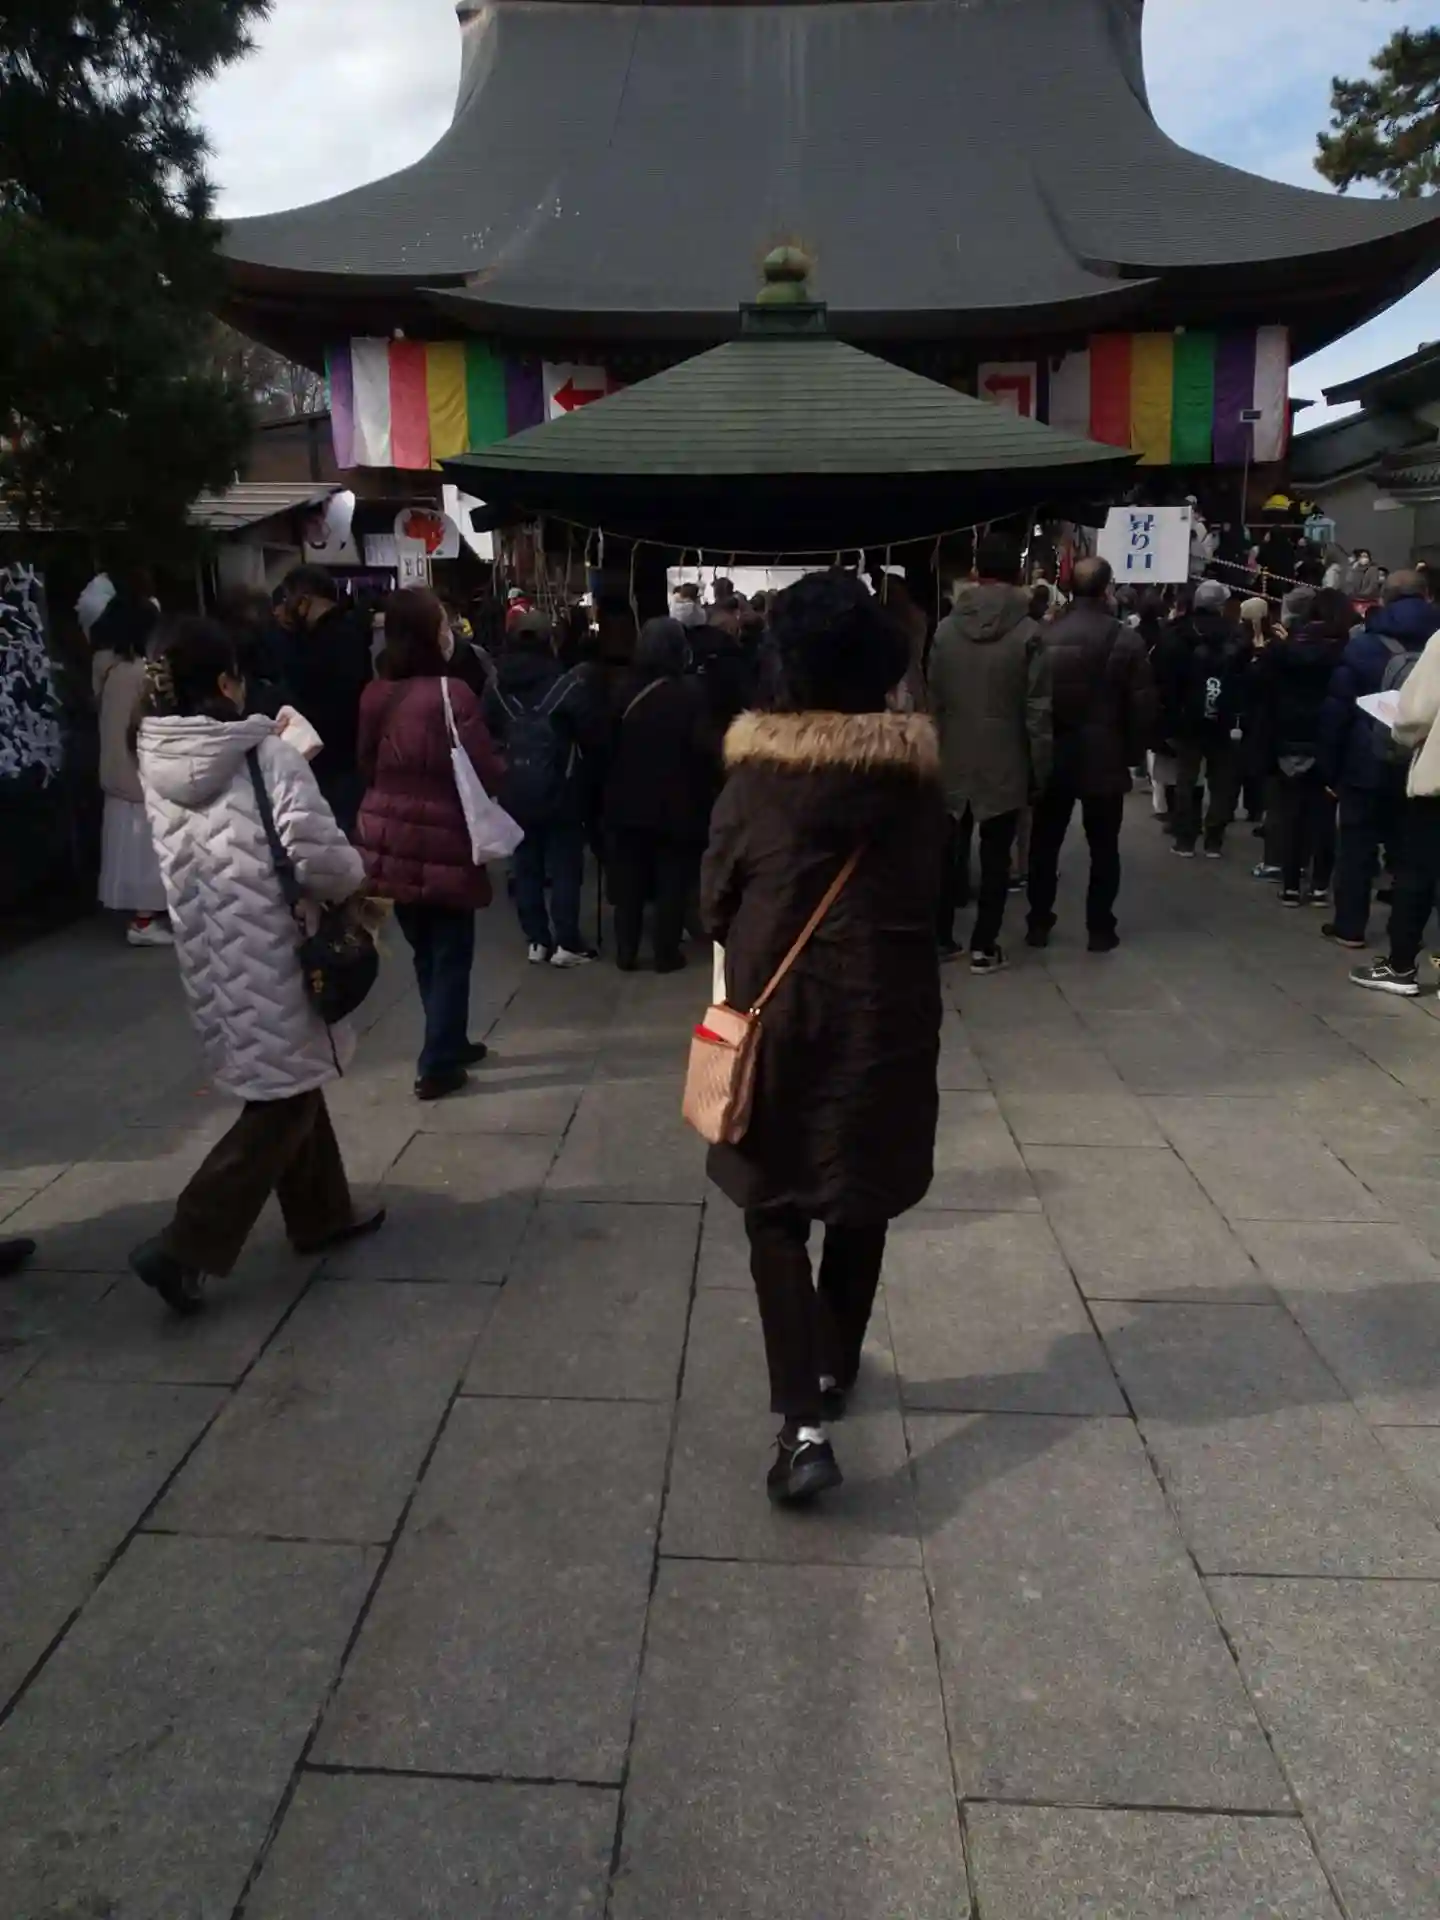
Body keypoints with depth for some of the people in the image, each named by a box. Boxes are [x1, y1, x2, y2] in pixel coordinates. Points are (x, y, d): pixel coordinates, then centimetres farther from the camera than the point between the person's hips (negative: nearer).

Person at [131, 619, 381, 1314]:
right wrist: (358, 880, -1)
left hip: (205, 956, 7)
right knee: (283, 1101, 4)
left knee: (286, 1085, 22)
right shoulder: (266, 758, -17)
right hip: (266, 956, -7)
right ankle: (185, 1247, 0)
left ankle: (320, 1214, 35)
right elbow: (317, 857, -23)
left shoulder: (157, 763, 2)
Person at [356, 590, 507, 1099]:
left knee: (426, 950, 20)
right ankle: (437, 1066, 8)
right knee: (450, 954, 6)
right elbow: (487, 773, -15)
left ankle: (450, 1043, 33)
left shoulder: (375, 695, 3)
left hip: (390, 840, 6)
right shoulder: (451, 694, -17)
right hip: (441, 842, -6)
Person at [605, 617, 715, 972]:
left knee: (628, 881, 11)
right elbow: (705, 747, -13)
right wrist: (705, 792, 1)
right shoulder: (691, 693, -12)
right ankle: (667, 954, 9)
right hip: (676, 803, -3)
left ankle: (626, 952, 14)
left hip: (628, 801, 3)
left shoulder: (623, 691, -3)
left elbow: (607, 743, 0)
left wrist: (613, 789, 9)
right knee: (672, 881, 7)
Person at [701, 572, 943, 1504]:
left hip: (779, 1003, -2)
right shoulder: (918, 763, -4)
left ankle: (804, 1425, -3)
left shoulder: (761, 766, -10)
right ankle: (836, 1368, 35)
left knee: (777, 1212, 7)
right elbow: (933, 887, 6)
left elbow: (716, 892, -3)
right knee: (861, 1198, 19)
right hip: (887, 1006, 2)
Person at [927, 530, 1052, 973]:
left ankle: (941, 937, 21)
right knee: (995, 857, 5)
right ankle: (984, 947, 7)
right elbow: (1038, 710, -11)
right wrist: (1039, 769, -3)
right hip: (1005, 765, -3)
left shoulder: (946, 628, 0)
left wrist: (935, 751, 13)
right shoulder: (1027, 633, -11)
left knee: (951, 853, 14)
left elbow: (933, 699, 4)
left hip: (953, 762, 3)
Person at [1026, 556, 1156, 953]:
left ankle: (1039, 924, 15)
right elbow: (1143, 705, -9)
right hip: (1104, 758, -2)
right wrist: (1134, 752, 5)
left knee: (1045, 844, 12)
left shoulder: (1045, 634, -2)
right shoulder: (1125, 639, -9)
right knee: (1103, 848, 7)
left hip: (1052, 756, 3)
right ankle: (1100, 929, 9)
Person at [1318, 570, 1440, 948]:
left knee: (1356, 846, 6)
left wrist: (1330, 767, -3)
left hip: (1366, 766, -2)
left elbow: (1336, 711, -7)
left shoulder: (1363, 645, -4)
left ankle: (1350, 926, 9)